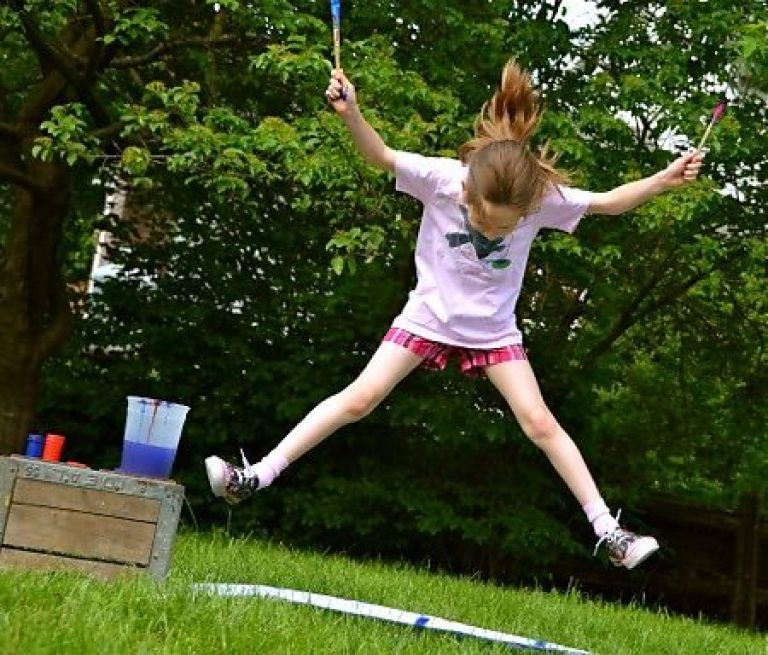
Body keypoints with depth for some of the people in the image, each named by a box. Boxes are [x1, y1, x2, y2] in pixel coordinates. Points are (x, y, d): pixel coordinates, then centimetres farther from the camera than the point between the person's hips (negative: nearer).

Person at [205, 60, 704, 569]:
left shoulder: (545, 198, -21)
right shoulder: (441, 178, -24)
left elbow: (608, 202, -11)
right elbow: (381, 156, -21)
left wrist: (662, 181, -24)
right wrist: (351, 113, -38)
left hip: (494, 331, 1)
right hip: (429, 316, -1)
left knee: (540, 423, -6)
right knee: (360, 398, -8)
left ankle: (607, 529, 0)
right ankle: (259, 475, -3)